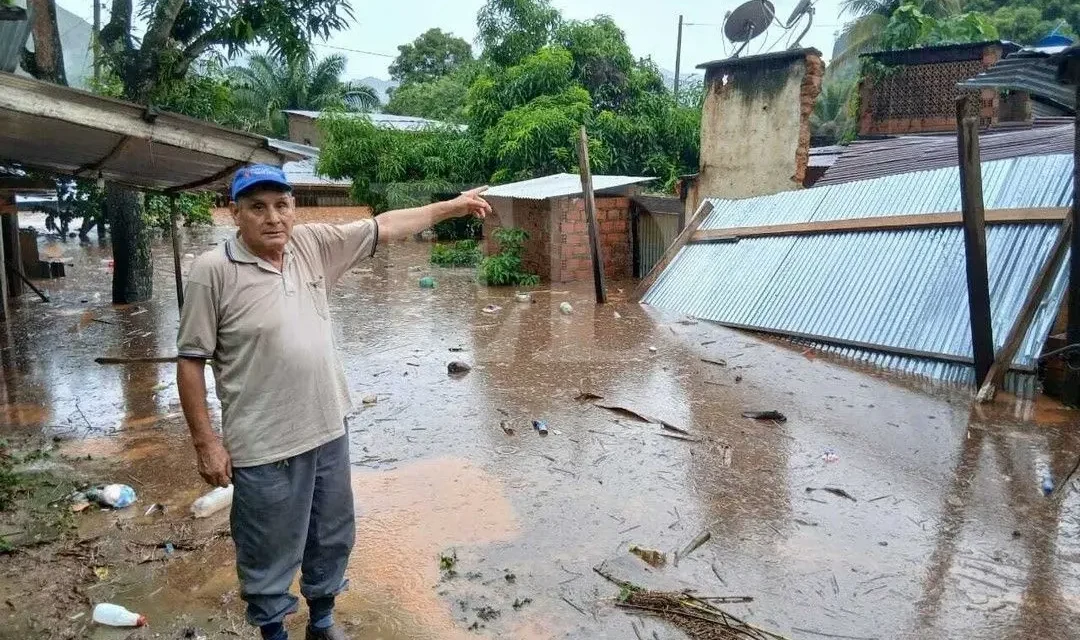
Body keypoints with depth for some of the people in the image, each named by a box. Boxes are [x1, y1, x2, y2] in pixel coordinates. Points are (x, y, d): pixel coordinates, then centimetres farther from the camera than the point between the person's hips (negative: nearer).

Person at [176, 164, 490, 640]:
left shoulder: (313, 244, -1)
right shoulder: (212, 271, -14)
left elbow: (385, 227, 6)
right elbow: (190, 361, -10)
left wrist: (454, 206, 9)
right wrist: (206, 442, -11)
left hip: (329, 430, 6)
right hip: (265, 446, -5)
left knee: (333, 538, 23)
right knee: (269, 555, 13)